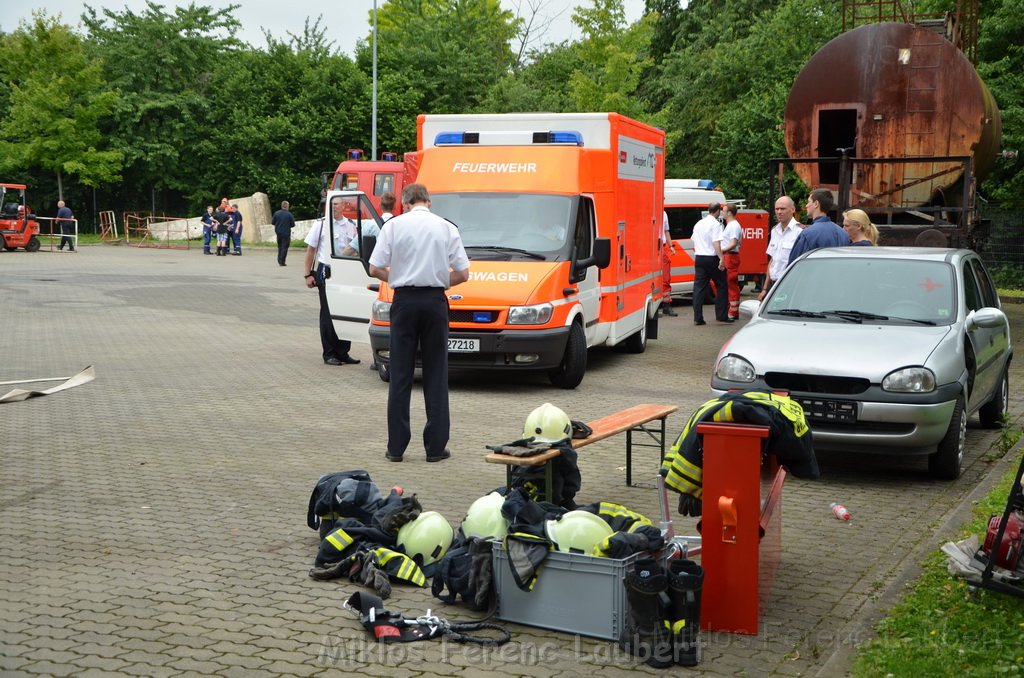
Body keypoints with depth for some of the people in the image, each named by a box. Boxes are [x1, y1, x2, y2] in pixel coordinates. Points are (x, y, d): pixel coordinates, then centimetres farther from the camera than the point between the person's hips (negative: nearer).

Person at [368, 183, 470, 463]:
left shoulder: (394, 225, 0)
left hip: (405, 300, 0)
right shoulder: (447, 227, 3)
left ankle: (396, 447, 6)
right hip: (435, 301, 0)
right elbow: (463, 273, 2)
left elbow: (375, 269, -3)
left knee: (400, 375, 5)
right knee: (435, 374, 6)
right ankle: (435, 447, 6)